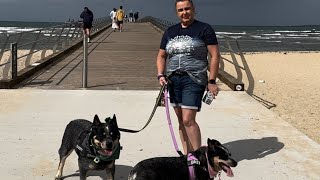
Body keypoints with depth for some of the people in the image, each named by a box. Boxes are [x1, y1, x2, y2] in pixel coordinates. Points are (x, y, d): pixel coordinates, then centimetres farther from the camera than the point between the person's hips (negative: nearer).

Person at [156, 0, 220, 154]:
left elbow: (215, 56, -4)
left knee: (188, 120, -13)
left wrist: (211, 81, -9)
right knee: (181, 120, 8)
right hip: (173, 80, 6)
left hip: (194, 79, -5)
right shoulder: (170, 32, 14)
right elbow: (161, 56, 18)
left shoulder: (204, 29, -1)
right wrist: (161, 75, 2)